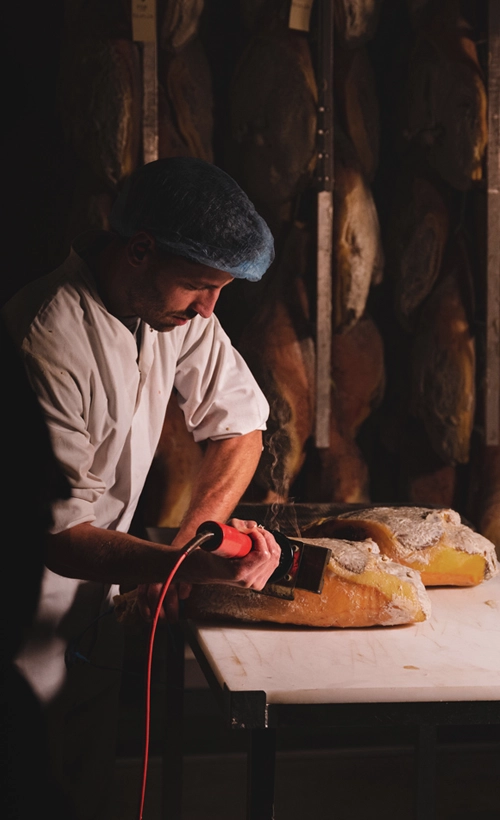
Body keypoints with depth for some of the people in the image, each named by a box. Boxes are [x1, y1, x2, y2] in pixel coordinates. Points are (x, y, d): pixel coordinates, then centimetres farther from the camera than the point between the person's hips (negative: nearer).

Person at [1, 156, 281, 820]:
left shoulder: (178, 308, -5)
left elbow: (240, 426, 3)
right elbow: (55, 533, -27)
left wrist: (186, 541, -13)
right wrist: (198, 565, -38)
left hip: (94, 603, 7)